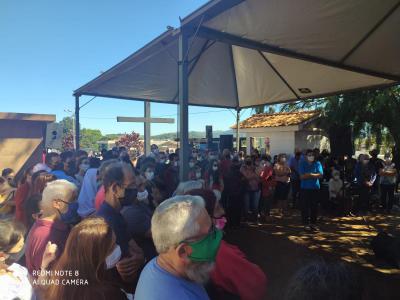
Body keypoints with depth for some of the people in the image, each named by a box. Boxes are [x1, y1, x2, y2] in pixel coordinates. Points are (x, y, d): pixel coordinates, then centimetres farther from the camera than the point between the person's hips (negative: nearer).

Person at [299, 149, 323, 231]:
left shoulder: (317, 163, 5)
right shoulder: (302, 164, 2)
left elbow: (320, 175, -8)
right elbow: (302, 176, -8)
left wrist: (309, 174, -18)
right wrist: (314, 175, -12)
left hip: (315, 188, 1)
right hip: (305, 188, -1)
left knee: (314, 206, 4)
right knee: (305, 206, -1)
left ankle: (313, 223, 15)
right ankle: (306, 223, 8)